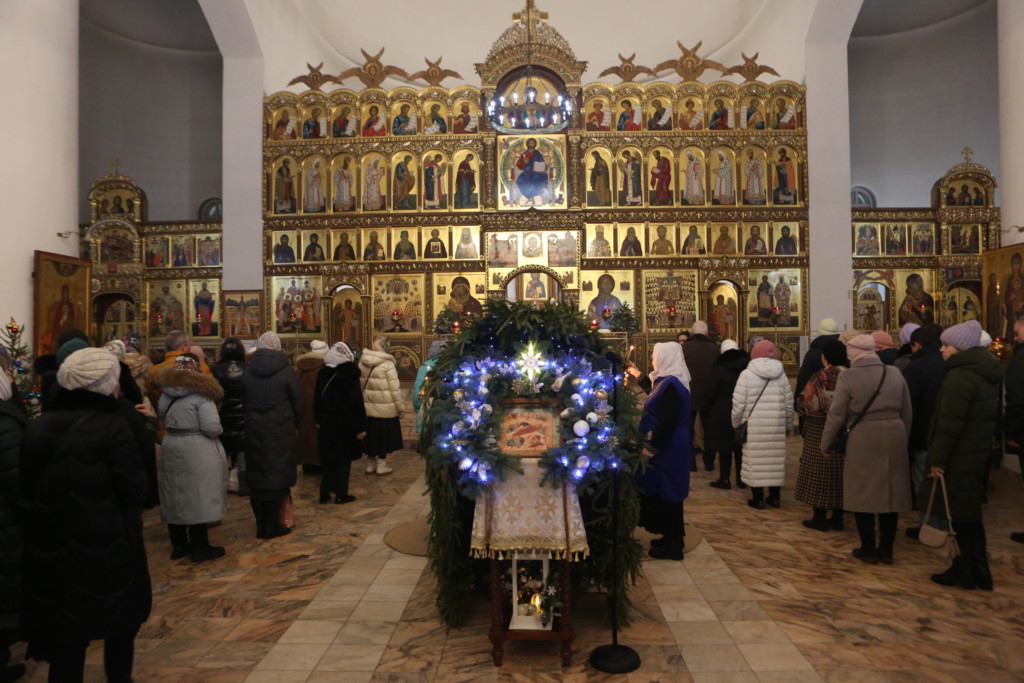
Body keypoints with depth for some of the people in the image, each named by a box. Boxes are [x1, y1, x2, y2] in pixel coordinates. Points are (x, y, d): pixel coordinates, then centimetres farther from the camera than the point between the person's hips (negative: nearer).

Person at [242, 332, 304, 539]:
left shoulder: (247, 371, 2)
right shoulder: (286, 371, -8)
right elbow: (298, 404, -5)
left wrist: (251, 421, 13)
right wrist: (292, 424, 11)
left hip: (253, 431, 3)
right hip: (280, 431, -3)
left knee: (256, 476, 12)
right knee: (277, 475, 5)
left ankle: (261, 525, 20)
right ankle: (271, 526, 11)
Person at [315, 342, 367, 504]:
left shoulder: (323, 373, 3)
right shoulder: (349, 375, -15)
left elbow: (317, 399, 10)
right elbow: (357, 402, -15)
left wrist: (319, 420, 20)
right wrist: (361, 427, -12)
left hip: (327, 424, 5)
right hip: (345, 424, -5)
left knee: (329, 458, 14)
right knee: (343, 458, 6)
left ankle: (324, 493, 16)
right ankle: (341, 494, 9)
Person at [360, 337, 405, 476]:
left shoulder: (362, 362, 2)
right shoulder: (388, 364, -14)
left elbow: (361, 384, 6)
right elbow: (395, 389, -13)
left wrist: (364, 401, 15)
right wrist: (401, 407, -5)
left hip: (367, 407, 5)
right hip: (385, 408, -5)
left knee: (371, 434, 16)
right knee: (383, 436, 7)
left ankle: (370, 464, 27)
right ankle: (381, 466, 15)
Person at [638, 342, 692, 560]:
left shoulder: (671, 385, -21)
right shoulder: (666, 381, 11)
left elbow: (667, 422, -26)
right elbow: (660, 415, 28)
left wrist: (651, 447, -22)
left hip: (668, 449, -10)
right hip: (668, 446, 10)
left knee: (667, 493, -1)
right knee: (664, 492, 17)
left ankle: (673, 545, 9)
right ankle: (672, 537, 28)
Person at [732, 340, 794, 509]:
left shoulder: (747, 374, -6)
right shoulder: (781, 374, 4)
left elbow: (739, 404, -7)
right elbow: (789, 403, 9)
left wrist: (736, 424, 7)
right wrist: (788, 425, 21)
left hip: (754, 426, -3)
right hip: (777, 426, 4)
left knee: (755, 460, 3)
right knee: (775, 460, 12)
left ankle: (758, 499, 9)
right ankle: (775, 497, 21)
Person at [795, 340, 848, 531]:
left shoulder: (820, 378, -16)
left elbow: (808, 405, -13)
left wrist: (799, 403, 7)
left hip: (820, 432, -5)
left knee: (819, 472, 4)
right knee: (840, 472, 14)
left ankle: (820, 519, 9)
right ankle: (837, 518, 20)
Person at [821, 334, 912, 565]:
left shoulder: (848, 376, -10)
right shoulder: (895, 373, 5)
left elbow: (836, 414, -9)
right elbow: (907, 412, 12)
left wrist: (826, 443, 2)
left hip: (862, 439, -5)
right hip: (894, 437, 5)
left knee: (863, 493, 7)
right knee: (889, 492, 13)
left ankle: (869, 549, 15)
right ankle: (886, 549, 22)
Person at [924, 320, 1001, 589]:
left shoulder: (960, 376, -20)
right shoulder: (986, 374, 11)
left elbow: (949, 423, -22)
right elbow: (990, 415, 18)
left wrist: (938, 459, -17)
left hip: (960, 458, -10)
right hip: (979, 454, 10)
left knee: (962, 517, 2)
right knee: (969, 514, 17)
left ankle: (971, 573, 12)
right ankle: (970, 568, 25)